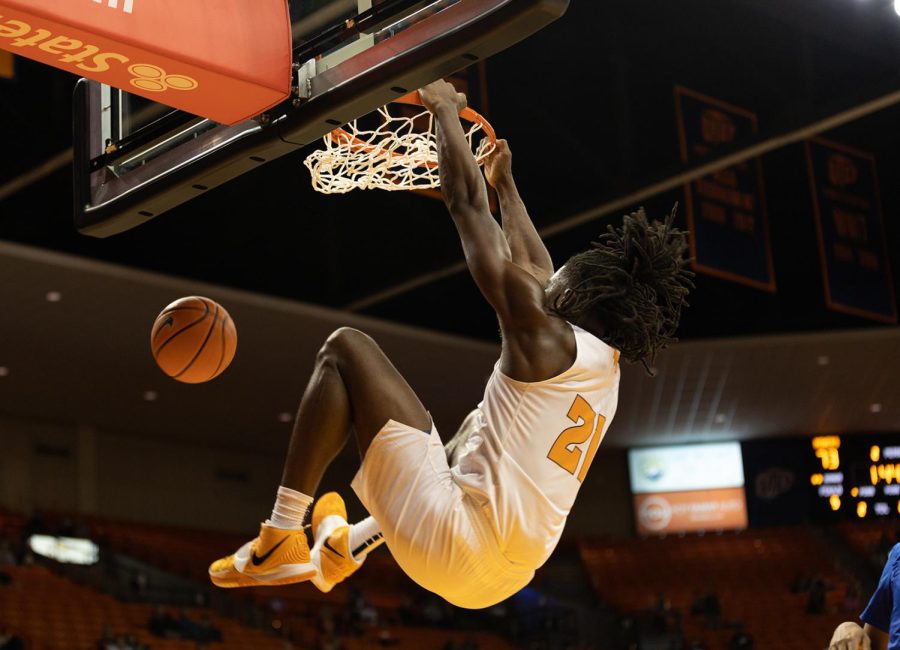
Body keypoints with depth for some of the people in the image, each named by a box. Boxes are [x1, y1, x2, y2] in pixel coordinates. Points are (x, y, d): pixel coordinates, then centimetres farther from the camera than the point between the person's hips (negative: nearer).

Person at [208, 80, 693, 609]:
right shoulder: (606, 373, 15)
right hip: (499, 580, 9)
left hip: (454, 548, -9)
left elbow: (467, 204, -4)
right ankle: (348, 546, 43)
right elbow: (539, 273, 32)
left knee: (345, 348, -1)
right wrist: (506, 183, 43)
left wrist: (445, 108, 10)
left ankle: (282, 540, -4)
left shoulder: (545, 337, -8)